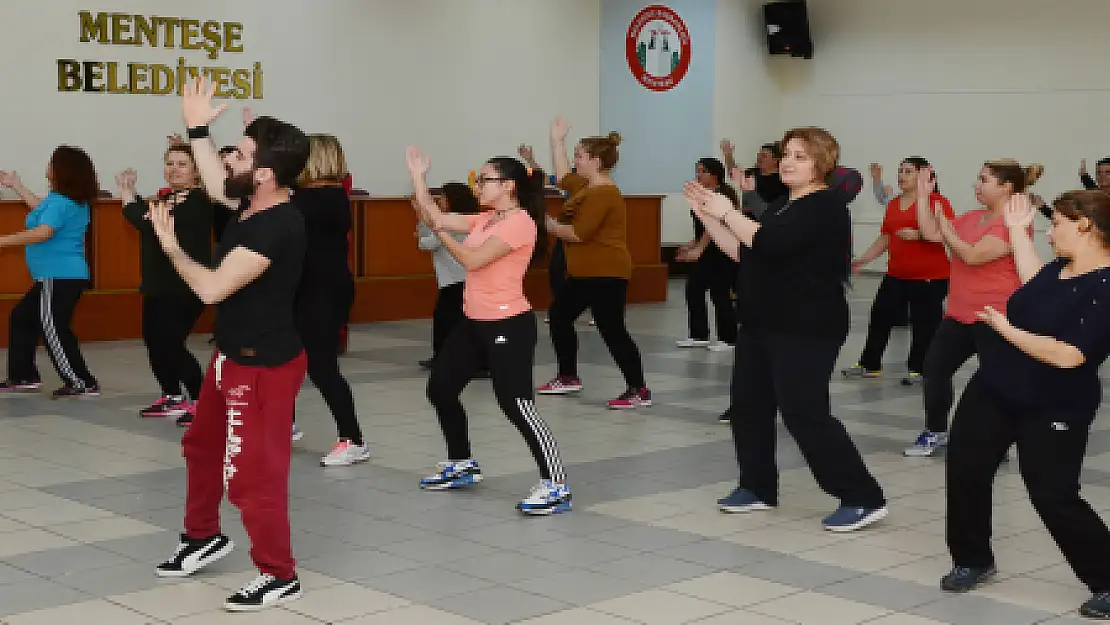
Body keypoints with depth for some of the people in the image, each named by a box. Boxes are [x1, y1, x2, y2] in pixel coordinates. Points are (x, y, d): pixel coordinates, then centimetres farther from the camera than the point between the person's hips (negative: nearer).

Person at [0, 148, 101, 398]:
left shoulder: (60, 201, -18)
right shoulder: (75, 200, 13)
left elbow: (42, 232, -30)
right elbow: (45, 211, 33)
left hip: (59, 277, -11)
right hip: (57, 276, 11)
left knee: (53, 330, -9)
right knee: (21, 318, 19)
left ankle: (83, 384, -7)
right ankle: (23, 376, 24)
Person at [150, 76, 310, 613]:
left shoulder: (277, 227, -29)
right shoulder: (254, 204, -1)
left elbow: (212, 287, -29)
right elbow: (215, 187, 24)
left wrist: (170, 247, -13)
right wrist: (197, 130, 18)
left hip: (264, 367, -11)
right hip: (232, 357, 11)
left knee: (254, 473, -3)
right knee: (202, 446, 26)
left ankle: (278, 576, 11)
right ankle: (203, 537, 46)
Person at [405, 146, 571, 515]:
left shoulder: (520, 222, -16)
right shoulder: (486, 220, 11)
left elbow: (473, 260, -22)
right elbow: (435, 219, 9)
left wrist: (442, 231, -10)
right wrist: (418, 177, 6)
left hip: (508, 325, -10)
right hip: (473, 322, 10)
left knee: (516, 405, -14)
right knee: (440, 389, 16)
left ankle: (555, 486, -10)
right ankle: (462, 465, 32)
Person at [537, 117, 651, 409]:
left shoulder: (603, 193, -20)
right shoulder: (587, 187, 10)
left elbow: (578, 233, -24)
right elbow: (563, 177, 28)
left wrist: (549, 224, -10)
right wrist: (557, 141, 28)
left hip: (606, 275, -11)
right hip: (584, 273, 11)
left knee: (612, 330, -11)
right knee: (559, 316, 20)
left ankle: (639, 390, -9)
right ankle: (568, 377, 31)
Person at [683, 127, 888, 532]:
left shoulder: (825, 207, -14)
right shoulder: (782, 206, 17)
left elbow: (767, 243, -25)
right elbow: (743, 252, 17)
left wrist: (728, 213, -12)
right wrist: (708, 217, 9)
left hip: (806, 329, -10)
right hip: (763, 325, 10)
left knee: (804, 413, -12)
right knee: (748, 404, 11)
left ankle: (864, 499, -7)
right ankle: (758, 488, 25)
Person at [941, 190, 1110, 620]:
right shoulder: (1060, 269, 4)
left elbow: (1067, 355, -30)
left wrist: (1006, 329, -20)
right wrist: (1018, 230, 24)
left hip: (1052, 410, -8)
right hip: (992, 390, 8)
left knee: (1054, 498, -6)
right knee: (964, 470, 8)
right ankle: (972, 561, 26)